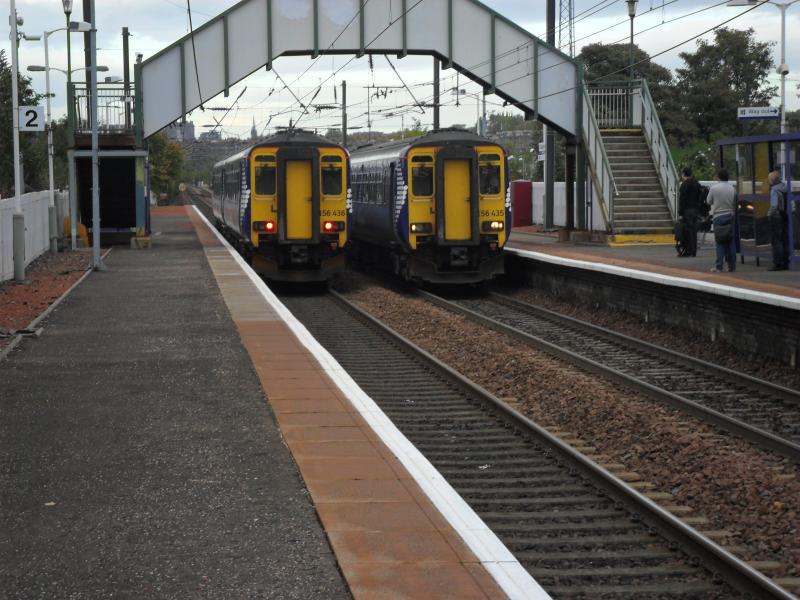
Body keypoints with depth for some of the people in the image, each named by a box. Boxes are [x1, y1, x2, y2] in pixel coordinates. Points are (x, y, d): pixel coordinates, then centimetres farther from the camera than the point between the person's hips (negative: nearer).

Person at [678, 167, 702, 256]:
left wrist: (680, 213, -13)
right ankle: (693, 251, 12)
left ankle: (688, 251, -8)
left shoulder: (685, 184, -11)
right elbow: (699, 198, 18)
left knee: (687, 231, -6)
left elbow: (682, 199, -14)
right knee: (693, 230, 10)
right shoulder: (697, 183, 14)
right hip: (695, 210, 8)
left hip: (687, 211, -8)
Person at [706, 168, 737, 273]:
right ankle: (732, 266, 6)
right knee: (731, 242, 6)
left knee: (720, 242, -1)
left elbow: (708, 201, 2)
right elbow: (735, 204, 5)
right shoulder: (732, 189, 0)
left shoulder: (714, 188, -9)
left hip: (718, 217, -2)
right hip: (730, 216, 2)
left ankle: (719, 266, -4)